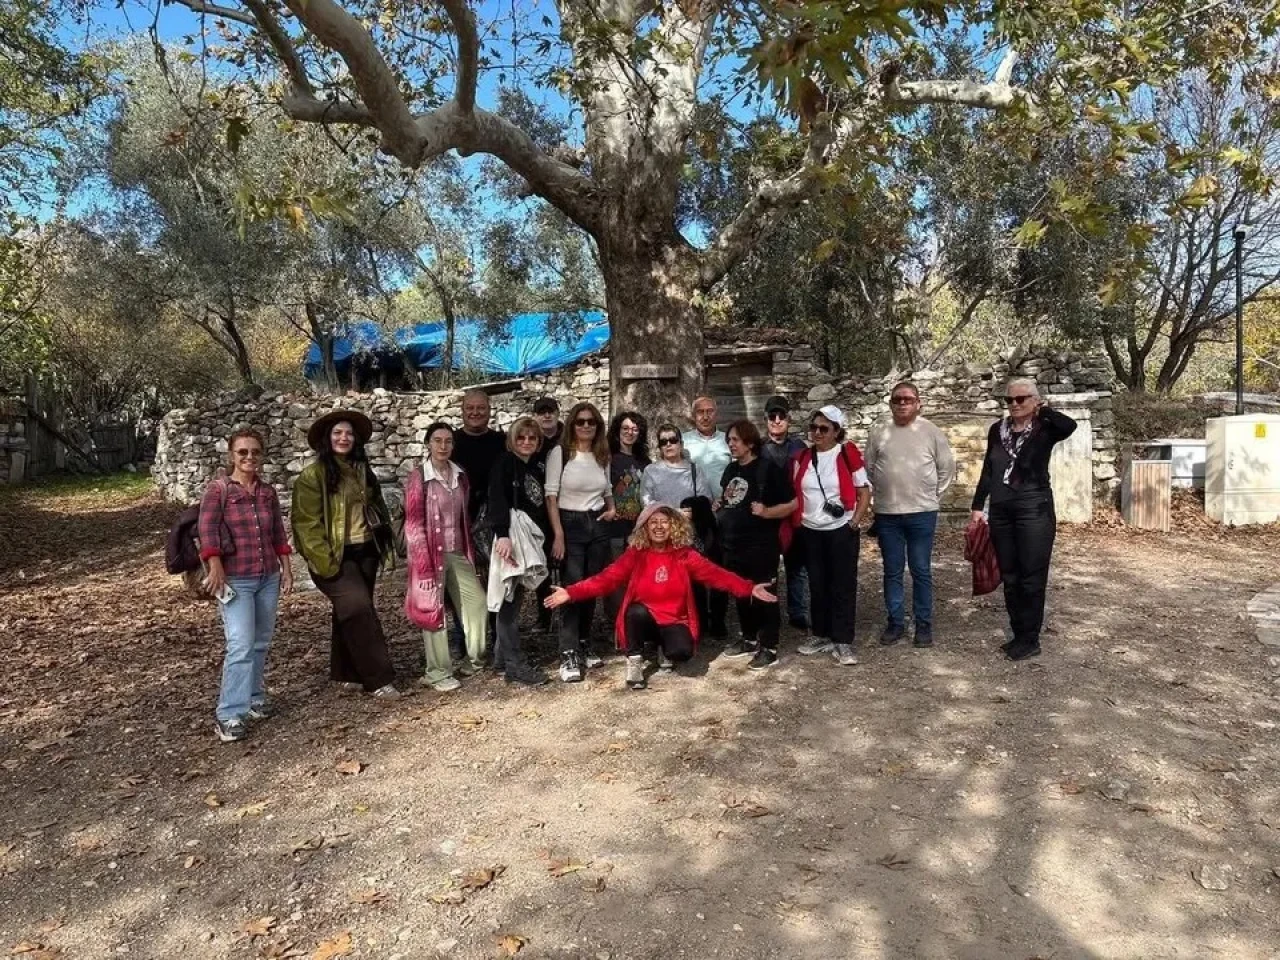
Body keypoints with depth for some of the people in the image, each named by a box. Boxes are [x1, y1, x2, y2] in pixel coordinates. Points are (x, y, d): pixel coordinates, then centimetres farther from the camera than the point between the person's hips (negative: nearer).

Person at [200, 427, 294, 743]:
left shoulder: (268, 492, 9)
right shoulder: (218, 489, -5)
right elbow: (207, 528, -16)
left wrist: (286, 569, 10)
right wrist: (215, 567, -26)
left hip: (268, 577, 5)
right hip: (235, 579, -5)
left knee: (261, 642, 12)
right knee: (241, 645, -13)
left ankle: (253, 698, 27)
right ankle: (229, 714, -7)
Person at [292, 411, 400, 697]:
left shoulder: (362, 471, 12)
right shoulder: (313, 475, -9)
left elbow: (375, 509, 19)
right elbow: (307, 522, -14)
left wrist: (382, 546, 12)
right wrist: (324, 561, -19)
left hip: (365, 552, 7)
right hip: (337, 556, -7)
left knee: (352, 613, 14)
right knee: (359, 609, -17)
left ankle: (347, 673, 25)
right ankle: (378, 678, -12)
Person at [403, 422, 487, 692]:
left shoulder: (459, 475, 7)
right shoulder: (418, 478, -11)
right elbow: (414, 524, -13)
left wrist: (470, 551, 12)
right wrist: (423, 563, -17)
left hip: (458, 553, 6)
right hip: (432, 553, -5)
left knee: (477, 602, 5)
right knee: (433, 610, 3)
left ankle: (475, 658, 24)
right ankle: (438, 673, 15)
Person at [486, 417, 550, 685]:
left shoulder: (535, 470, 17)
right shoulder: (504, 463, -5)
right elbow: (497, 499, -17)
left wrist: (547, 539, 12)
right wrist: (502, 535, -28)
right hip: (512, 537, -7)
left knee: (515, 598, 11)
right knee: (510, 600, -5)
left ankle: (502, 656, 20)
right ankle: (514, 664, -2)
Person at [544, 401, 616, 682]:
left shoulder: (602, 456, 10)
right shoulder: (559, 453, -6)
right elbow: (551, 496, -9)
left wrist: (611, 509, 4)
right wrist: (558, 534, -15)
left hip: (598, 525, 5)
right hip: (570, 525, -5)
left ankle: (582, 648, 18)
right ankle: (568, 656, -6)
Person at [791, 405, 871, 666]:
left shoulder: (848, 454, -8)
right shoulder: (802, 458, 3)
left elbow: (864, 493, -4)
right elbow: (795, 494, 11)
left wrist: (854, 523, -10)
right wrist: (796, 523, 3)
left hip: (841, 531, -4)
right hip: (810, 532, 4)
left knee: (843, 586, 1)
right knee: (817, 585, 11)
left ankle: (842, 642, 9)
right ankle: (822, 636, 23)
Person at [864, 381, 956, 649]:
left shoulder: (932, 432, -1)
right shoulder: (878, 432, 3)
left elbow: (947, 468, 6)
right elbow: (869, 469, 10)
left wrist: (933, 496, 4)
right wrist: (877, 496, 8)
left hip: (922, 513, -2)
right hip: (887, 514, 2)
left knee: (921, 571, 5)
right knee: (892, 572, 9)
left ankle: (924, 624, 16)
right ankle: (895, 622, 20)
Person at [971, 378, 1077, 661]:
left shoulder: (1044, 429, -4)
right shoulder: (997, 430, 9)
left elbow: (1069, 426, -28)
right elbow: (987, 471, 13)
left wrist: (1043, 410, -13)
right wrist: (978, 506, 9)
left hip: (1034, 510, -5)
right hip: (1001, 511, 5)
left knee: (1032, 577, 0)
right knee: (1009, 577, 11)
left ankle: (1030, 640, 9)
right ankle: (1018, 635, 22)